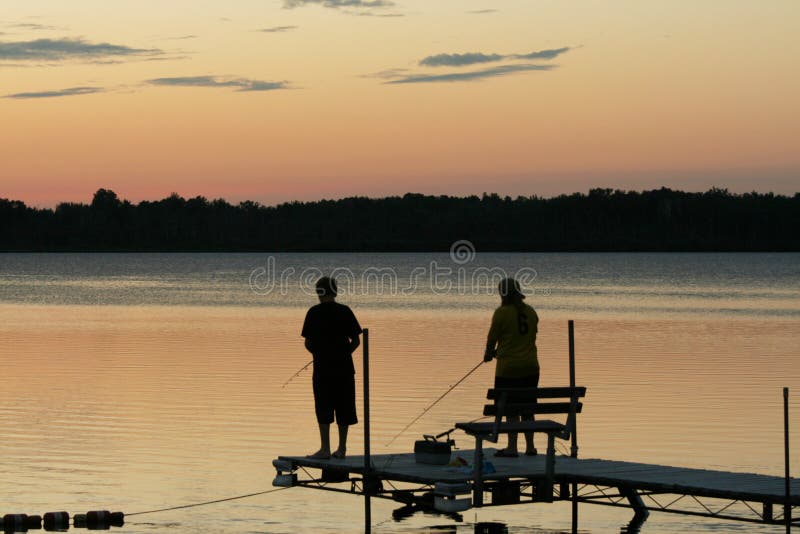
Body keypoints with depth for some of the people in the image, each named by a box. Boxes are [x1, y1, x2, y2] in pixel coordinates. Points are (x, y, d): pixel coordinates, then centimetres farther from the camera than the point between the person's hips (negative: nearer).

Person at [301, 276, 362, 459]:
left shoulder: (314, 312, -6)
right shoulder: (345, 311, 1)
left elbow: (308, 343, -3)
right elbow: (355, 341, 2)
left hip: (322, 368, -3)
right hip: (344, 368, 3)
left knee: (323, 410, 1)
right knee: (343, 408, 9)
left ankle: (325, 449, -2)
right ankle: (342, 448, 13)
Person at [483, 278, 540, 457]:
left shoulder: (502, 312, -11)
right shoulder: (531, 312, 7)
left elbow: (492, 337, -5)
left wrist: (488, 354, 18)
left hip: (508, 368, -5)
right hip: (530, 367, 6)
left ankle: (512, 447, 0)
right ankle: (530, 446, 17)